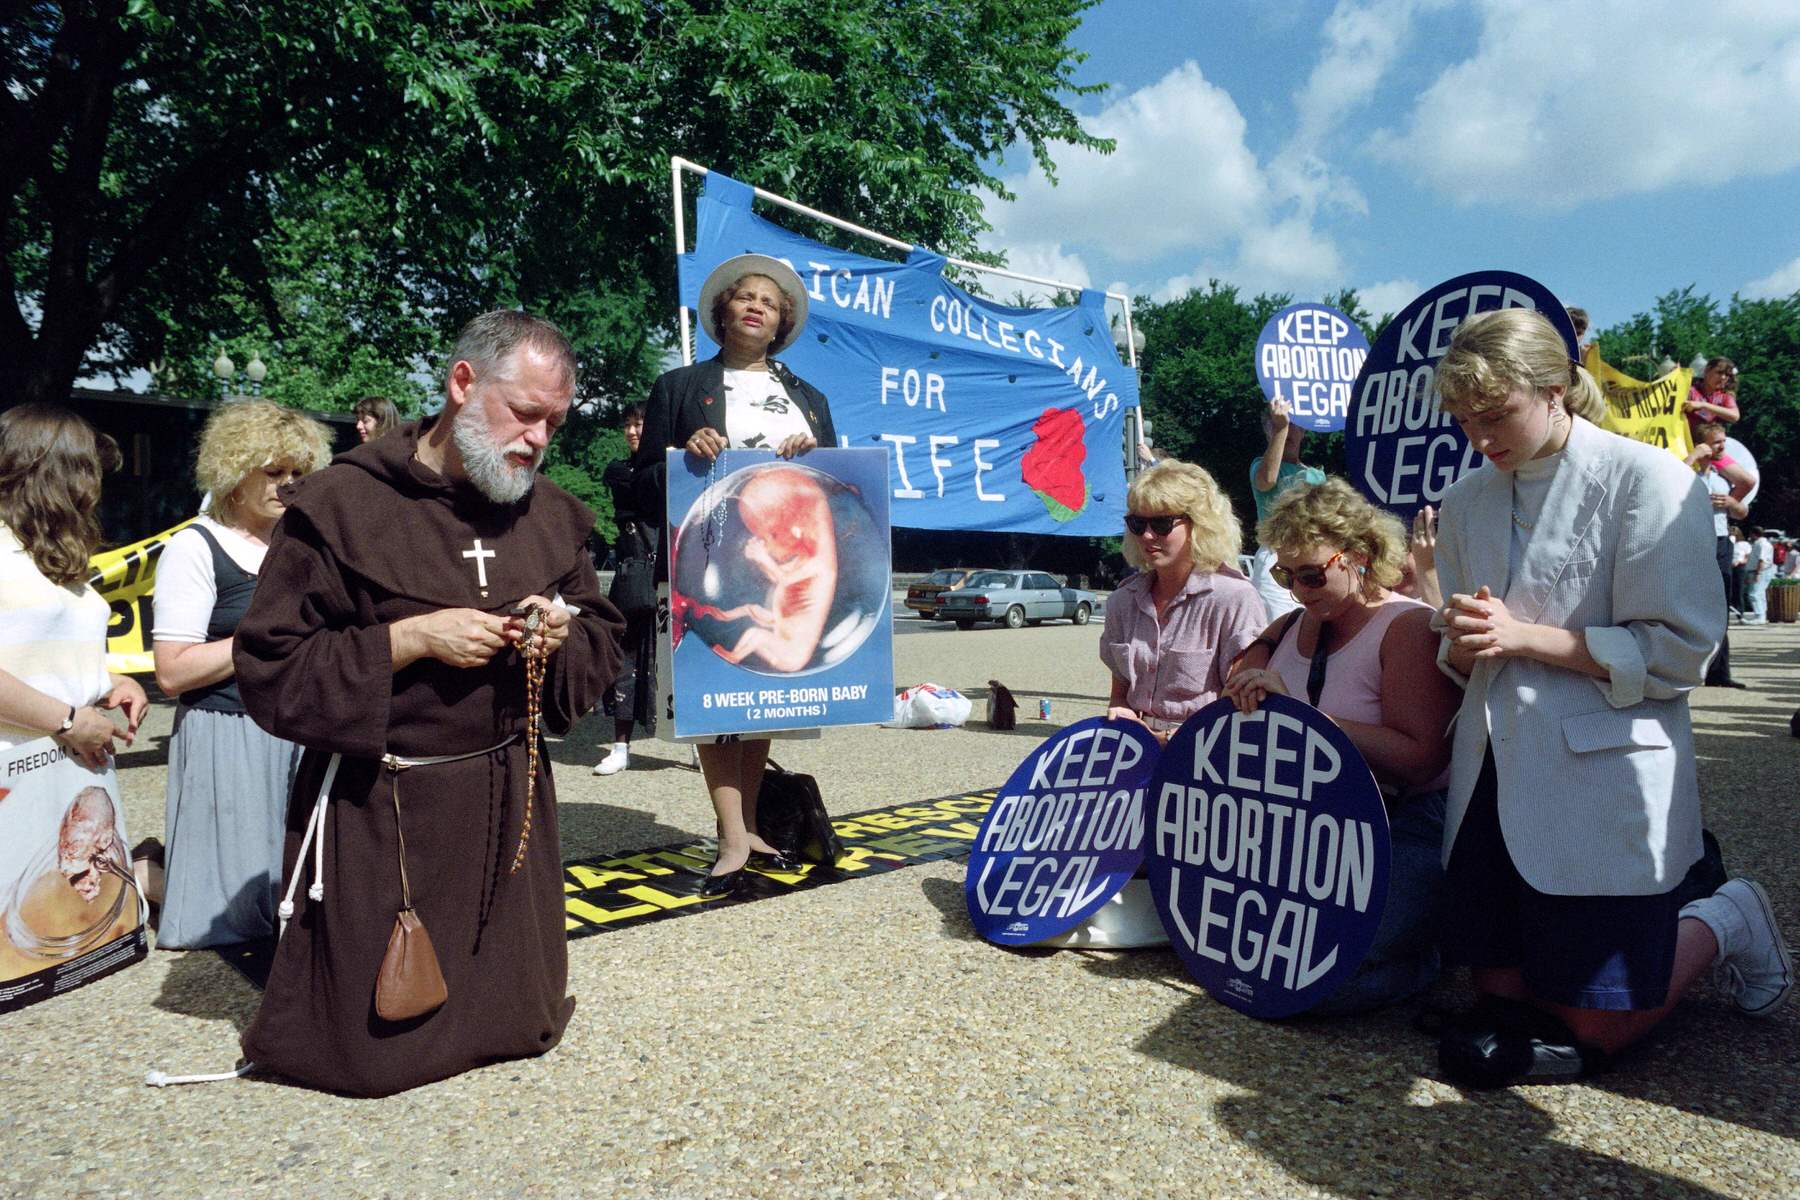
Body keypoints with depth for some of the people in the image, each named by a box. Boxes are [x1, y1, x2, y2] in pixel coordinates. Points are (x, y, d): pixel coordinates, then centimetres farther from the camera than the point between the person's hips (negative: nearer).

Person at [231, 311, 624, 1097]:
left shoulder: (553, 513, 4)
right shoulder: (339, 503, -11)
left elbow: (603, 644, 12)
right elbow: (268, 667, -11)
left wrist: (564, 639, -11)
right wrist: (409, 638, -20)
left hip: (510, 802, 5)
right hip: (378, 813, -5)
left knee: (522, 1023, 13)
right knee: (372, 1046, 6)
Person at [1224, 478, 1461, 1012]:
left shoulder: (1410, 627, -10)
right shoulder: (1292, 627, 12)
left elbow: (1418, 760, -22)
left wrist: (1303, 715, -26)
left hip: (1404, 827, -7)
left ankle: (1426, 950, 8)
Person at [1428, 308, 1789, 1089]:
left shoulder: (1649, 480, -9)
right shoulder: (1466, 501, 8)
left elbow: (1679, 651, -14)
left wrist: (1524, 638, -18)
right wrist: (1463, 643, -9)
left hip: (1604, 790, -5)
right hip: (1494, 780, 6)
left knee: (1595, 1028, 1)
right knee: (1503, 993, 12)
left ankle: (1722, 925, 27)